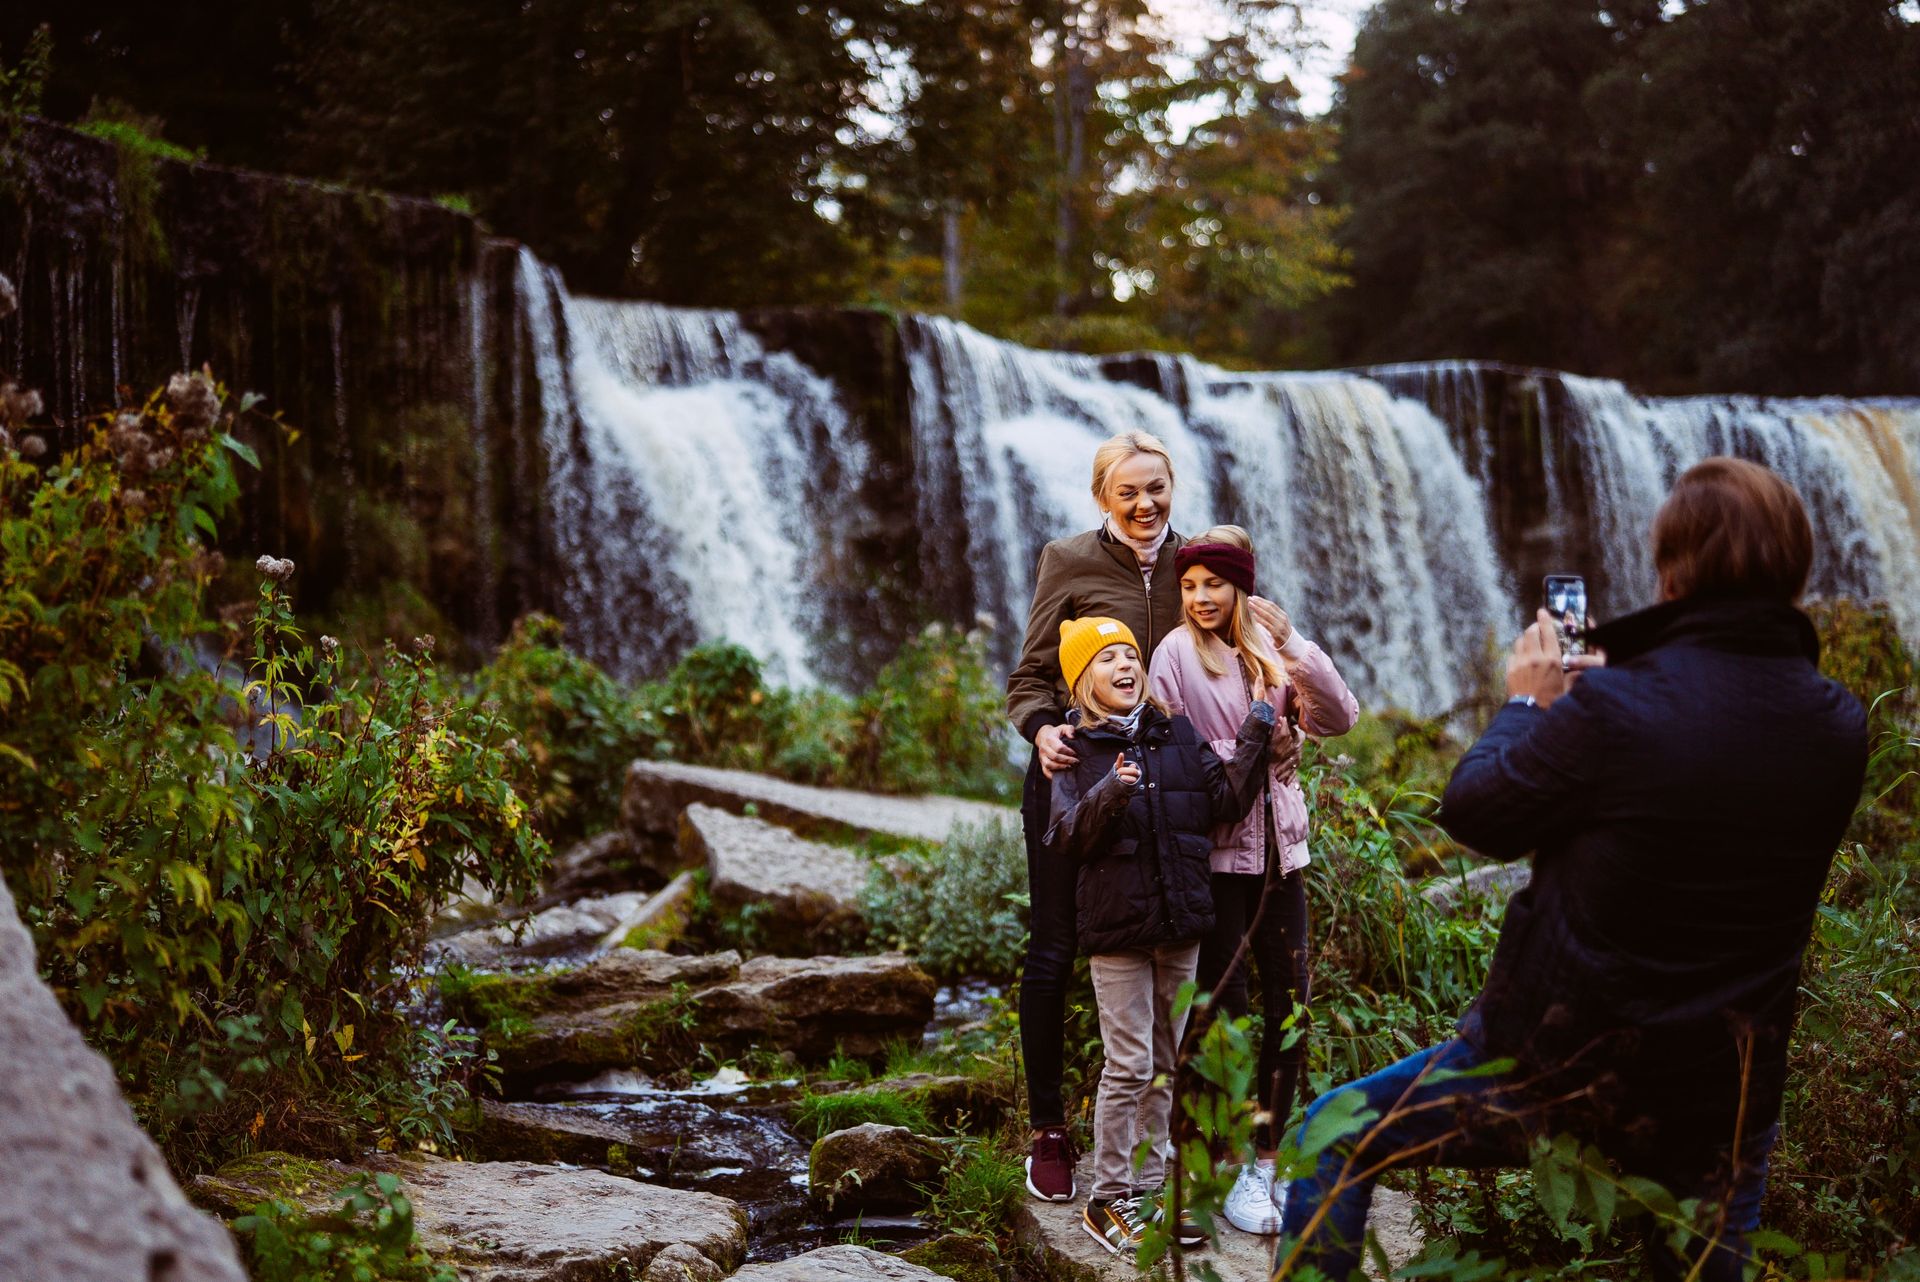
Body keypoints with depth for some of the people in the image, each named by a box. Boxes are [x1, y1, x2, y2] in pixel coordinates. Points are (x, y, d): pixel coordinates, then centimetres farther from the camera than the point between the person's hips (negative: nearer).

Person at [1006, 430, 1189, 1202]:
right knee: (1054, 952, 1)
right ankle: (1048, 1131, 13)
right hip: (1072, 772, -3)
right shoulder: (1069, 561, -3)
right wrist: (1042, 729, -24)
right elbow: (1029, 678, -4)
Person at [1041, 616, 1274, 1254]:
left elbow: (1227, 802, 1)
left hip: (1180, 923, 5)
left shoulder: (1178, 734, 8)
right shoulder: (1076, 750, -3)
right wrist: (1107, 795, -26)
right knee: (1129, 1067, -4)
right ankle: (1108, 1200, 8)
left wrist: (1255, 738, -7)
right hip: (1117, 925, -4)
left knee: (1164, 1066, 12)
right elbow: (1064, 841, -10)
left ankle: (1148, 1188, 23)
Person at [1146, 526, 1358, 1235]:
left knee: (1290, 1008, 6)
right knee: (1225, 1009, -1)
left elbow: (1339, 719, -6)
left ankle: (1270, 1157, 19)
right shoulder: (1176, 653, -4)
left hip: (1278, 849, 4)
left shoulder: (1270, 647, 7)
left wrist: (1295, 648, -14)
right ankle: (1229, 1170, 11)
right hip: (1215, 851, -4)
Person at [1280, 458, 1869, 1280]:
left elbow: (1472, 815, -7)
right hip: (1720, 1109, 5)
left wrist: (1526, 703, 8)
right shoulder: (1840, 731, -5)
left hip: (1557, 1066, -4)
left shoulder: (1610, 708, -21)